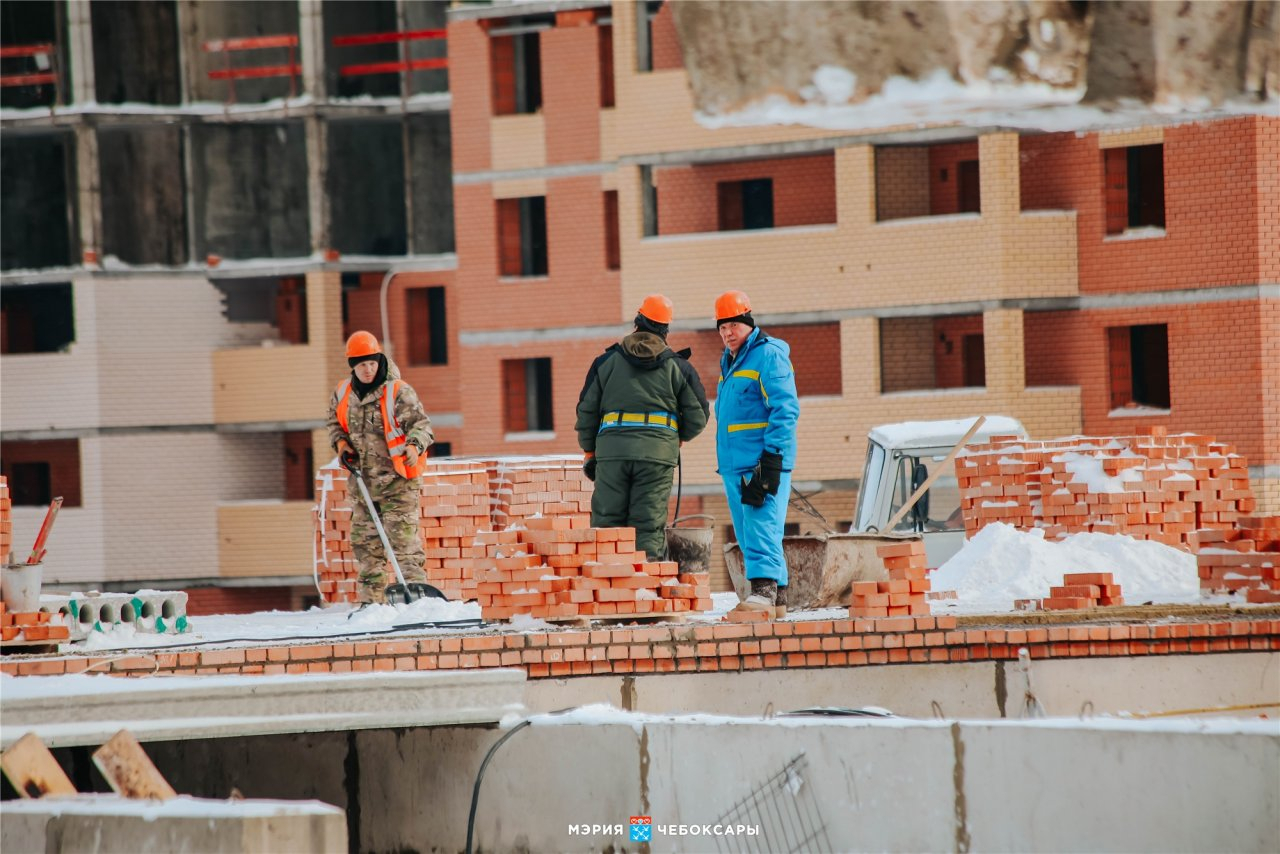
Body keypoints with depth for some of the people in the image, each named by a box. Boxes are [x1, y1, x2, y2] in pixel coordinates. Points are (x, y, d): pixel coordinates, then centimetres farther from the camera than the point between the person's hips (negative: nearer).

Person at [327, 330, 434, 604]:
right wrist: (341, 444, 3)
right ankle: (372, 599, 18)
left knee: (402, 538, -11)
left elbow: (420, 423, -13)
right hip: (362, 481, 6)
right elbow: (335, 422, 22)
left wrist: (414, 446, -32)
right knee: (364, 540, 10)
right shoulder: (343, 393, 6)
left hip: (396, 481, -6)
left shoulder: (398, 392, -11)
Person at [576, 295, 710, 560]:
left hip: (611, 451, 0)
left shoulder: (606, 361, 10)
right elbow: (698, 416, 9)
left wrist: (589, 453, 19)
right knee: (649, 528, -1)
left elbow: (587, 411, 10)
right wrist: (679, 437, 29)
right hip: (658, 454, 0)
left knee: (607, 522, 2)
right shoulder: (677, 367, 8)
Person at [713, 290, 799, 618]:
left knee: (761, 529, -17)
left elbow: (785, 410, -15)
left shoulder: (768, 356, -8)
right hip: (734, 464, 9)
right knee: (748, 535, 9)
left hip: (762, 461, -9)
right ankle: (776, 596, 12)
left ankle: (764, 591, -24)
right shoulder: (730, 361, 21)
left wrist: (772, 458, -21)